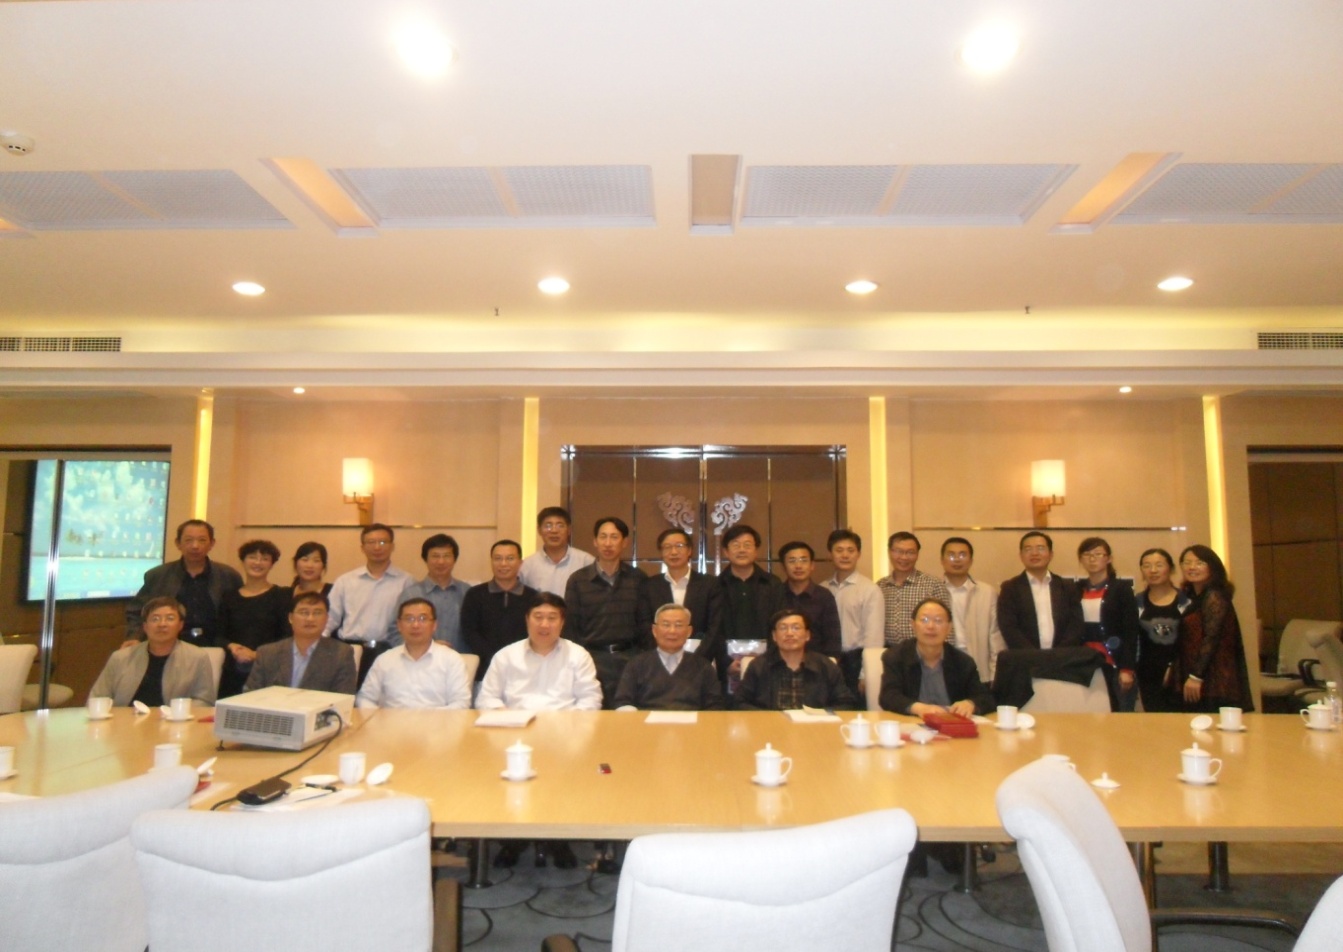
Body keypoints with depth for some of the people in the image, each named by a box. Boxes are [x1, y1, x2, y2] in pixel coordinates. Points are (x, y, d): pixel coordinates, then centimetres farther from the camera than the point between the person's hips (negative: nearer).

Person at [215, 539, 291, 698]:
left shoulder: (281, 595, 4)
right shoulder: (230, 597, 13)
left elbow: (288, 637, -2)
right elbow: (219, 636, 12)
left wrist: (257, 654, -12)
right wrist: (231, 647, -8)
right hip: (232, 673, 3)